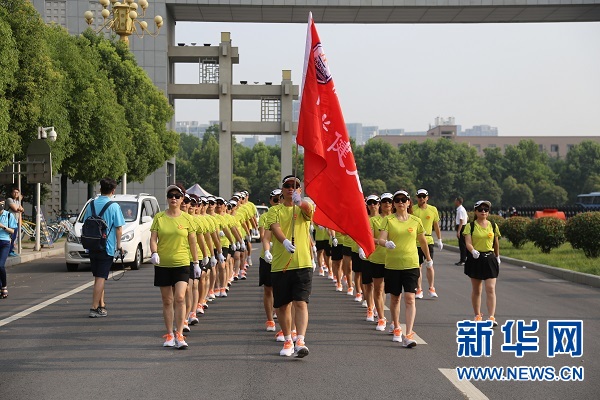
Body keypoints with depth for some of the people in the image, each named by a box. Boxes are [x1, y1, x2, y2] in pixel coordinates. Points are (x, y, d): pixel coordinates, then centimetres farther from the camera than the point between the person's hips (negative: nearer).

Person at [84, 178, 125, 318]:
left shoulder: (91, 205, 4)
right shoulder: (114, 207, -10)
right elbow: (118, 228, -10)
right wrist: (119, 245, 2)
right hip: (107, 247, -5)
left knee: (98, 277, 16)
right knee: (101, 278, -2)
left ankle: (101, 305, 22)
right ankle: (94, 308, -3)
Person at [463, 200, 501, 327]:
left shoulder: (493, 226, 5)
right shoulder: (470, 226, -2)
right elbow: (468, 242, -14)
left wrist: (497, 257, 24)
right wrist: (473, 251, -33)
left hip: (489, 259, 1)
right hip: (475, 259, -1)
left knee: (491, 289, -10)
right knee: (476, 290, 10)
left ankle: (491, 317, -13)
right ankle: (477, 315, 23)